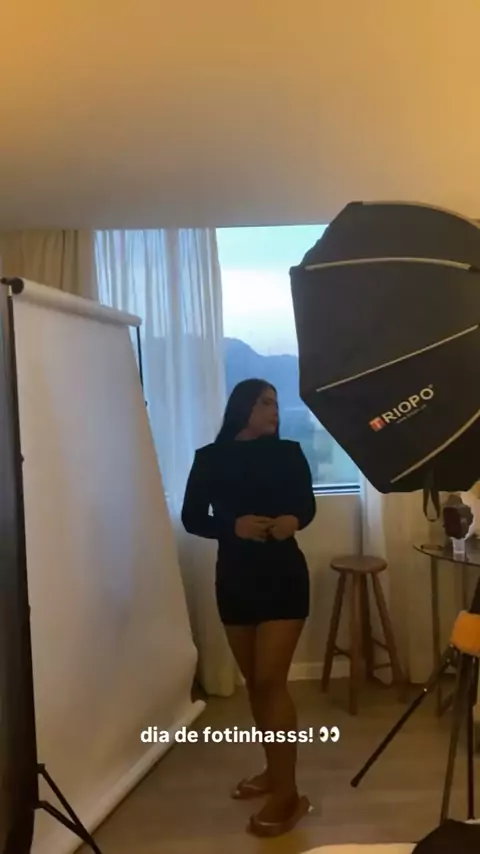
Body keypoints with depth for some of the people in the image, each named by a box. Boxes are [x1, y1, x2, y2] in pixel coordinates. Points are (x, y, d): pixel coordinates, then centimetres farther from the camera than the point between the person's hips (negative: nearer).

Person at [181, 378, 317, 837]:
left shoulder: (288, 453, -2)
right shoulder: (209, 459, -2)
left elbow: (307, 504, 8)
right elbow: (191, 517, -2)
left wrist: (293, 520, -14)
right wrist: (234, 526, -20)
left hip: (284, 576, -2)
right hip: (234, 578, 3)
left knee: (271, 681, -6)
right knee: (253, 682, 14)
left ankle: (288, 794, 7)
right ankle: (274, 770, 33)